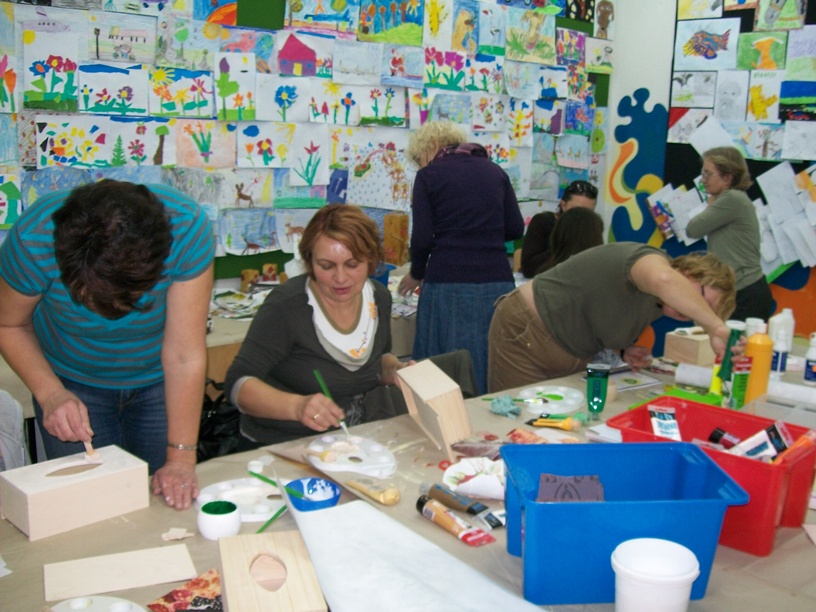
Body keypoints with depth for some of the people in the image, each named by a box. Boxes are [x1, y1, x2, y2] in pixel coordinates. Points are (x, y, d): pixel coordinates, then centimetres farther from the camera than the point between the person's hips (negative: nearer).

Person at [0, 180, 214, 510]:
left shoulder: (188, 228, -34)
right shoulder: (33, 239, -31)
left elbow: (185, 356, -29)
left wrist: (181, 458, -26)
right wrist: (50, 394, -26)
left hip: (157, 381, 0)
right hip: (73, 383, 0)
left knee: (171, 503, 3)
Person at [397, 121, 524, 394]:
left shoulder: (429, 175, 3)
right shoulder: (495, 171, 14)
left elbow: (422, 238, -3)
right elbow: (515, 228, 9)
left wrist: (416, 274, 14)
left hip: (448, 284, -4)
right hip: (497, 282, 4)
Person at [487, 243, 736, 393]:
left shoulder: (657, 306, 4)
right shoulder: (653, 258, -23)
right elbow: (664, 280, -50)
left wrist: (625, 350, -2)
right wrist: (717, 328, -46)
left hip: (571, 355, 9)